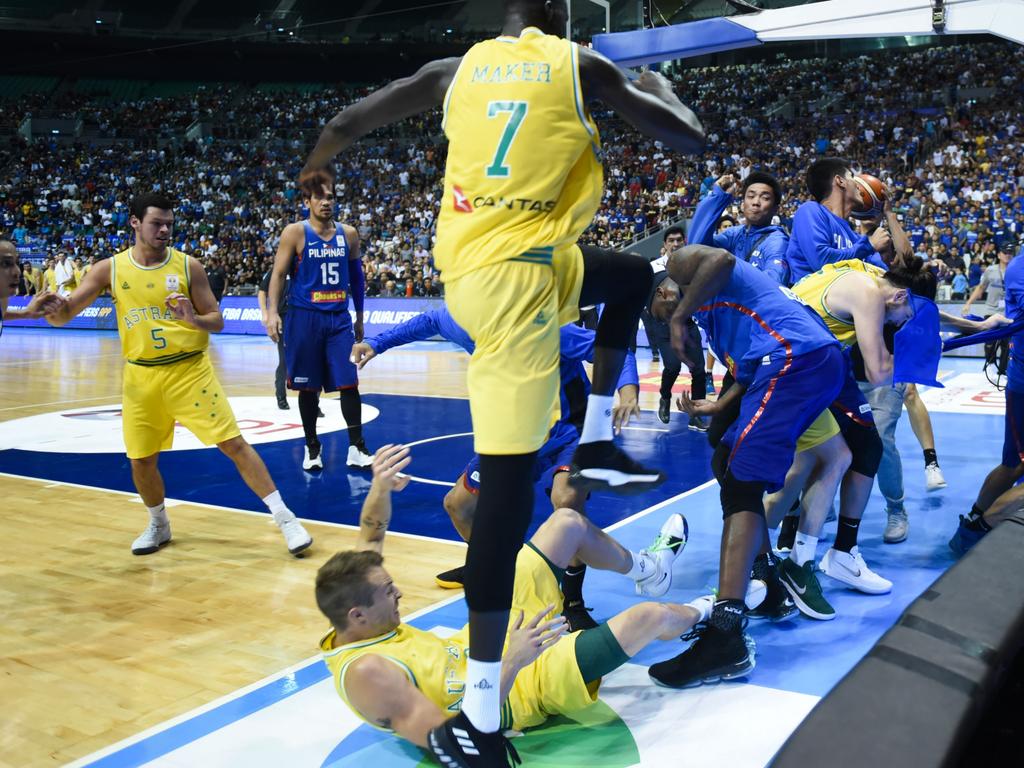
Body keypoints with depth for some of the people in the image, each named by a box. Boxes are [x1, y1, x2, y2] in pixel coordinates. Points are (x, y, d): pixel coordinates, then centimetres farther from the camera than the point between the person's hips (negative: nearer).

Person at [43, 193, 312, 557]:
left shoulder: (188, 266, -4)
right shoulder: (109, 269, 0)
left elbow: (217, 321, 0)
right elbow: (64, 315, -2)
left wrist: (194, 319, -22)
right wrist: (55, 309, -26)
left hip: (190, 370, -2)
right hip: (141, 376, 2)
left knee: (234, 444, -7)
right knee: (141, 461, 8)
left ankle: (284, 517, -2)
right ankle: (159, 525, 33)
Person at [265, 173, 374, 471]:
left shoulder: (348, 234, 8)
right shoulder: (295, 232, -3)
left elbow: (356, 276, 17)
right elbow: (278, 274, -4)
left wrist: (359, 316, 18)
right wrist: (273, 311, -15)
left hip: (339, 317, 3)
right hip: (304, 317, -3)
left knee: (349, 383, -3)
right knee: (308, 387, 5)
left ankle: (356, 447, 3)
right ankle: (312, 447, 19)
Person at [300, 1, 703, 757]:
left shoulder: (458, 67, 13)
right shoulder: (578, 64, 1)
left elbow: (345, 124, 16)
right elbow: (692, 138, 6)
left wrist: (316, 163, 38)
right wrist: (656, 86, 27)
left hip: (467, 268, 6)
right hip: (516, 275, -6)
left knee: (632, 275, 30)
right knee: (507, 485, -8)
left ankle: (596, 445, 26)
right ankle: (482, 713, -5)